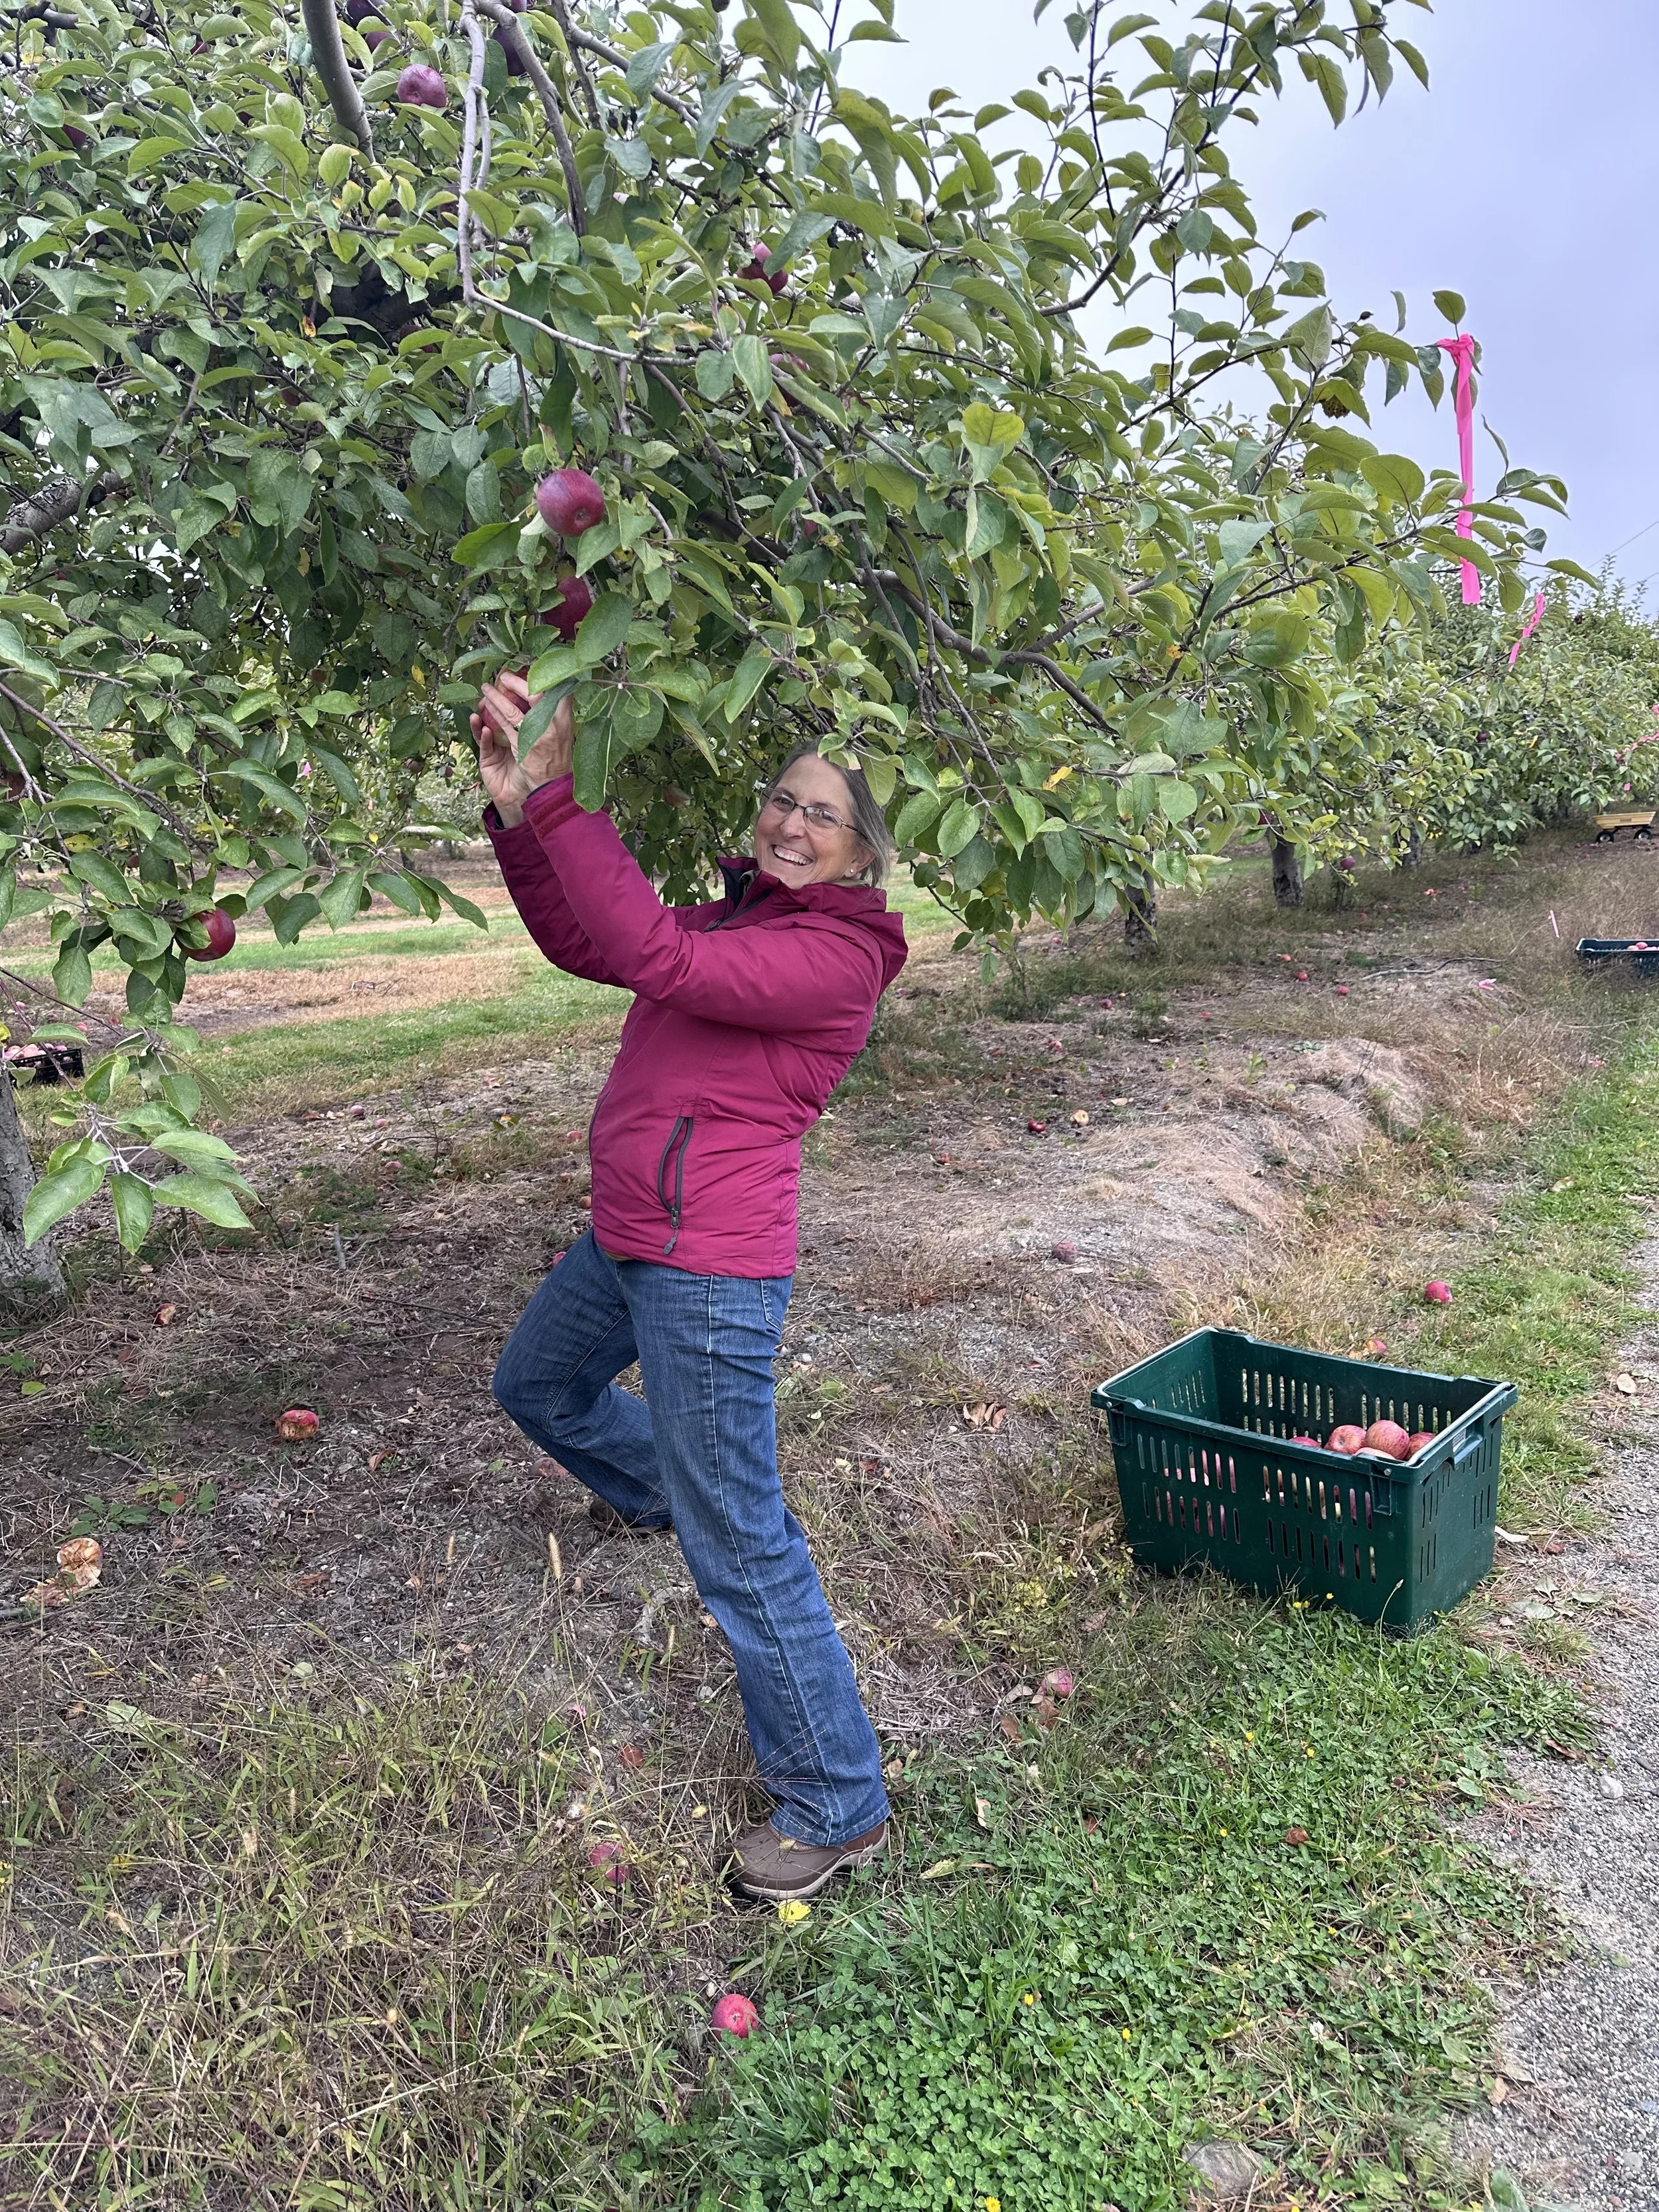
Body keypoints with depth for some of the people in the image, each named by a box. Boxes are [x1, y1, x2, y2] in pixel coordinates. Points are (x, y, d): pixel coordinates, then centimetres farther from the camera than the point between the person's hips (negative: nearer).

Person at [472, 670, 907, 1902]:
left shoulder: (839, 956, -17)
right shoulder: (740, 919, 11)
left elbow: (656, 960, -30)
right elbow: (583, 945, 6)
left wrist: (560, 797, -32)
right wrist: (515, 807, -7)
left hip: (708, 1269, -10)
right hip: (628, 1242, 10)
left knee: (742, 1549, -4)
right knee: (537, 1388, 33)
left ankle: (838, 1810, 12)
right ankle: (651, 1490, 62)